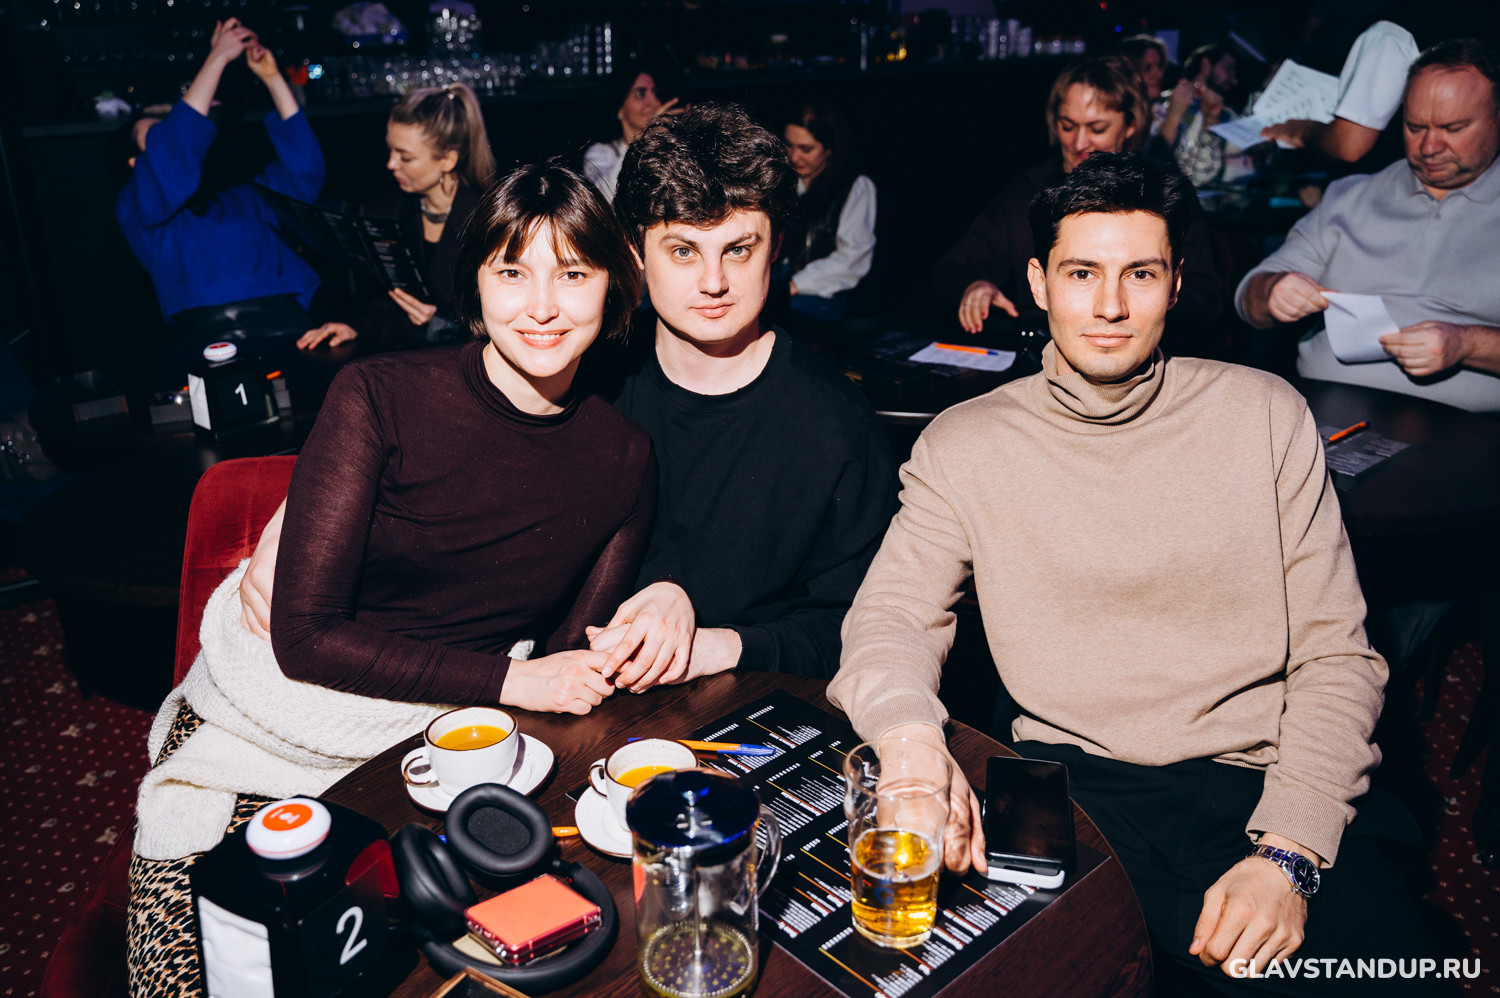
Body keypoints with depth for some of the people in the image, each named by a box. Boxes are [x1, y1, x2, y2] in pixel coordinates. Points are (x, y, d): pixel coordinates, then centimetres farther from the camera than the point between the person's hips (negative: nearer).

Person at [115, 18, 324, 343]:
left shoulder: (245, 197, 30)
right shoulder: (134, 206, 15)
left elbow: (303, 170, 19)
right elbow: (171, 164, -4)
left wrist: (272, 78, 15)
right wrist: (218, 58, 2)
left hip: (299, 333, 3)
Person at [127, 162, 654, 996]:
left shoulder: (625, 462, -3)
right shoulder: (382, 396, -13)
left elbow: (568, 672, 5)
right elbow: (305, 633, -14)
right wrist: (505, 680, -18)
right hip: (279, 709, -1)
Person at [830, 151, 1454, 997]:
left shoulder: (1264, 413, 7)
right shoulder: (966, 444, 6)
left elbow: (1336, 653, 4)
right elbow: (892, 618, 1)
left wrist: (1289, 853, -11)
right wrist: (912, 740, -23)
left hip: (1264, 782, 0)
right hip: (1071, 791, 1)